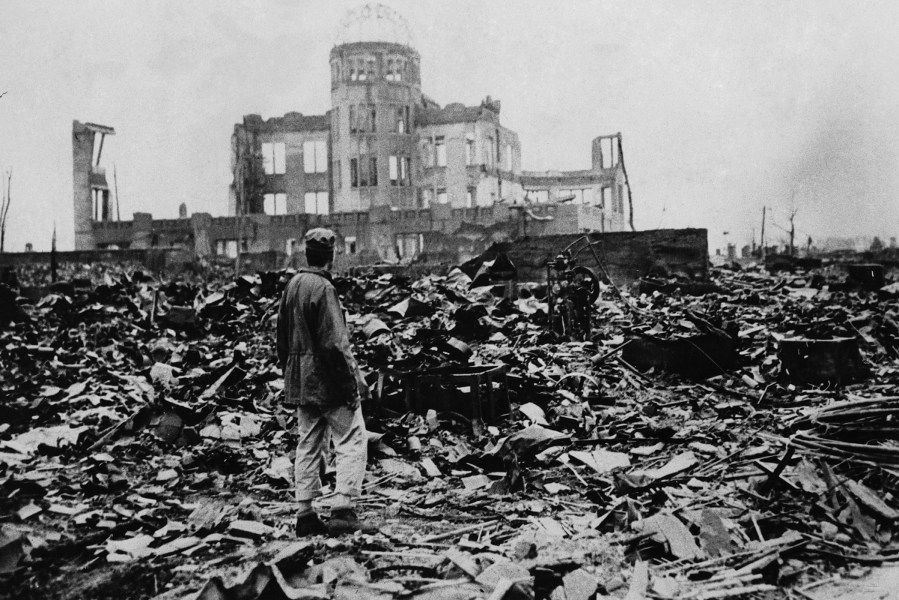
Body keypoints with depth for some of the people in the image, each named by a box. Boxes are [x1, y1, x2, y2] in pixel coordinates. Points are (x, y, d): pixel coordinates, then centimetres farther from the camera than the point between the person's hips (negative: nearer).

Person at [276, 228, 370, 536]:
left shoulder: (291, 286, 10)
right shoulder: (323, 288, -16)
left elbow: (282, 339, 16)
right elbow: (335, 343, -20)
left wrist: (290, 375, 22)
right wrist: (355, 381, -15)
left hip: (301, 383, 9)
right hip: (328, 381, -8)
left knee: (308, 446, 13)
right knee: (352, 442, 0)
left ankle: (305, 514, 17)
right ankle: (343, 510, -3)